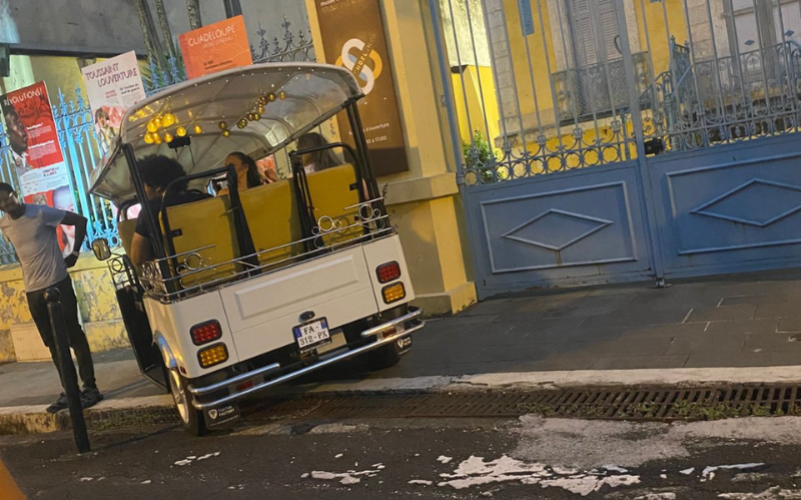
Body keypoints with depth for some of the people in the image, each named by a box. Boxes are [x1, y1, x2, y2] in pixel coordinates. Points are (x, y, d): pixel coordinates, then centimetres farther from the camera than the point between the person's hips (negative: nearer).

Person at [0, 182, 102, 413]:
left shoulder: (41, 213, -10)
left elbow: (80, 220, -6)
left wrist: (74, 253, -6)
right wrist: (29, 272, 13)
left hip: (57, 284, -6)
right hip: (32, 291, 6)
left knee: (74, 336, -2)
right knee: (53, 343, 9)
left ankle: (90, 387, 4)